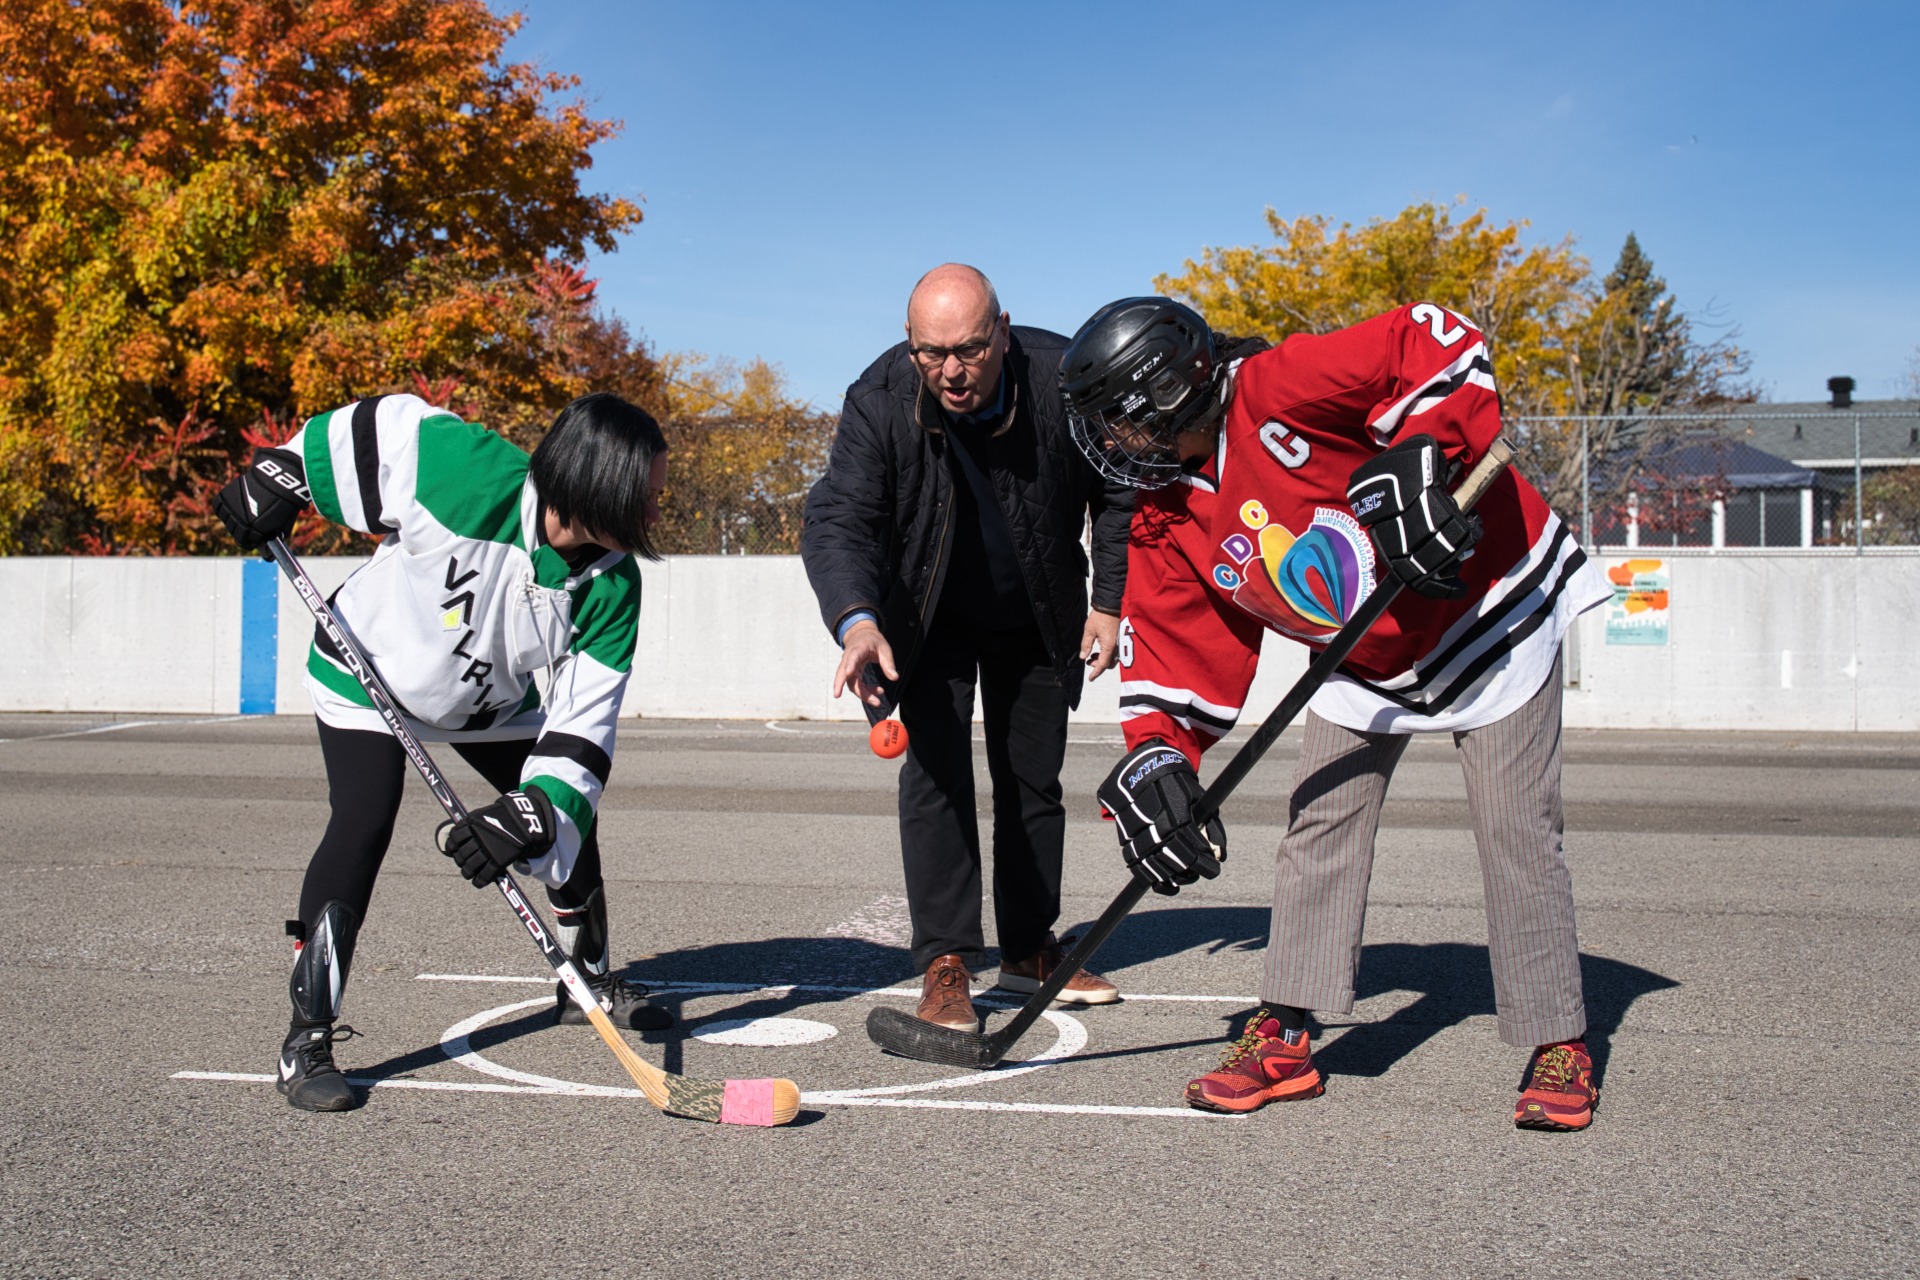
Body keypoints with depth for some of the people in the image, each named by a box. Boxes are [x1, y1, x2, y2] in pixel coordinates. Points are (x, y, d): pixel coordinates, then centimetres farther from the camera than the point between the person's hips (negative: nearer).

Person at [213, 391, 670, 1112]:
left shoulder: (612, 587, -24)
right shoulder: (467, 476, -38)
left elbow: (584, 722, -25)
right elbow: (380, 424, -20)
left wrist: (534, 810, -38)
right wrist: (276, 478, -12)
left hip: (494, 698, 5)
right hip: (370, 672, -5)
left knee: (568, 813, 4)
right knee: (364, 821, -22)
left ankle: (590, 982, 29)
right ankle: (308, 1038, -14)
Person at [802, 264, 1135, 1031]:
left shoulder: (1064, 379, -24)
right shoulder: (879, 399, -26)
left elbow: (1121, 492, -9)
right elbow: (839, 519, -32)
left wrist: (1110, 601, -13)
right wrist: (857, 620, -50)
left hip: (1038, 619, 2)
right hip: (931, 617, -2)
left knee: (1034, 777, 10)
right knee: (935, 772, -11)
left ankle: (1031, 948, 25)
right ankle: (945, 964, -4)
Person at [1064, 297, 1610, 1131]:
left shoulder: (1278, 391, -27)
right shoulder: (1167, 527, -3)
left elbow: (1434, 344, -32)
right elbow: (1178, 650, -1)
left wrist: (1418, 460, -41)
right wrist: (1154, 757, -13)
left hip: (1493, 605, -7)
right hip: (1367, 656, 7)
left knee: (1515, 830, -7)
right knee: (1321, 821, 1)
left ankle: (1558, 1046, 5)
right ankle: (1284, 1037, 10)